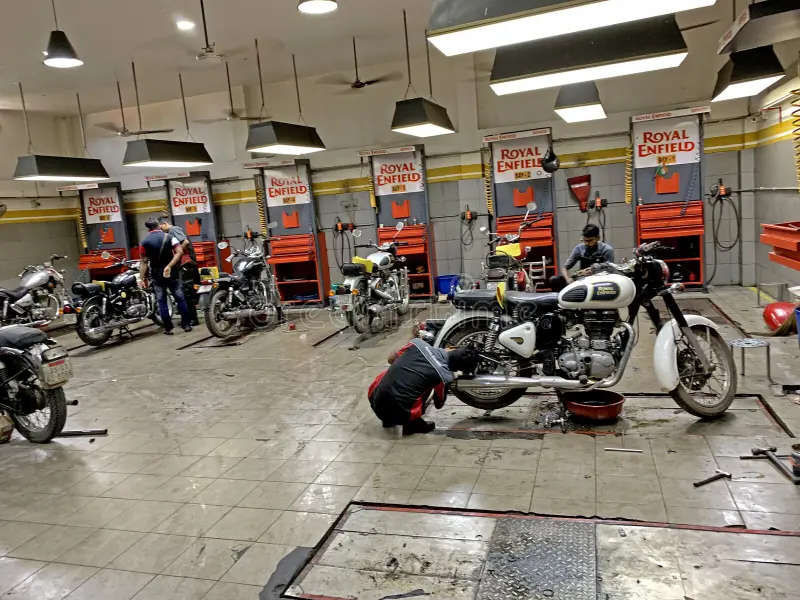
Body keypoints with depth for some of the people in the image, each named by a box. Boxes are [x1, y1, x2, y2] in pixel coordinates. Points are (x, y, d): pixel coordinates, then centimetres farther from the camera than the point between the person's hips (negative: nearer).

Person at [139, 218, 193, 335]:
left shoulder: (144, 242, -3)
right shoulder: (169, 237, -1)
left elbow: (143, 262, -5)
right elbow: (179, 252, -14)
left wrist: (142, 278, -2)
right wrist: (169, 266, -16)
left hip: (157, 275, 0)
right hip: (172, 273, 0)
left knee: (162, 302, 6)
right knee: (180, 298, 9)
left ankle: (168, 328, 6)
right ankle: (186, 324, 9)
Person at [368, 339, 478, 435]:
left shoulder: (418, 343, 1)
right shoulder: (445, 376, -7)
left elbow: (391, 359, 18)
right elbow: (438, 405, 13)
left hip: (374, 399, 4)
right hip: (397, 413, -4)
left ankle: (388, 419, 32)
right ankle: (411, 424, 11)